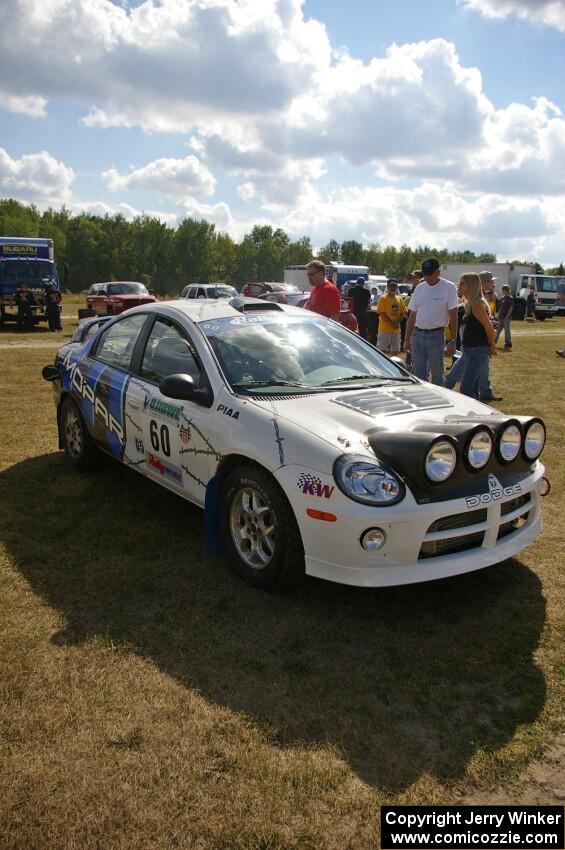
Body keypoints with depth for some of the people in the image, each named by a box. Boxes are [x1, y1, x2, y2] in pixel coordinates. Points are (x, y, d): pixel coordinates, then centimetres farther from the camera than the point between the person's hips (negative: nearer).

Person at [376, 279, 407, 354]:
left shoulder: (399, 299, 10)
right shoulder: (383, 298, -6)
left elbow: (403, 313, 10)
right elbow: (381, 313, -12)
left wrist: (397, 322, -9)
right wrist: (391, 323, -17)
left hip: (396, 329, 5)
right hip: (385, 329, -5)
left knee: (395, 350, 12)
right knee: (381, 350, -4)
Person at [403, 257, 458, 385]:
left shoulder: (449, 287, -4)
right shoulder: (419, 288, 10)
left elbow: (453, 316, -5)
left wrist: (452, 341, -9)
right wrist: (407, 339, 11)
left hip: (436, 335, -5)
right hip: (417, 334, 5)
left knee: (437, 375, 0)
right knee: (419, 375, 10)